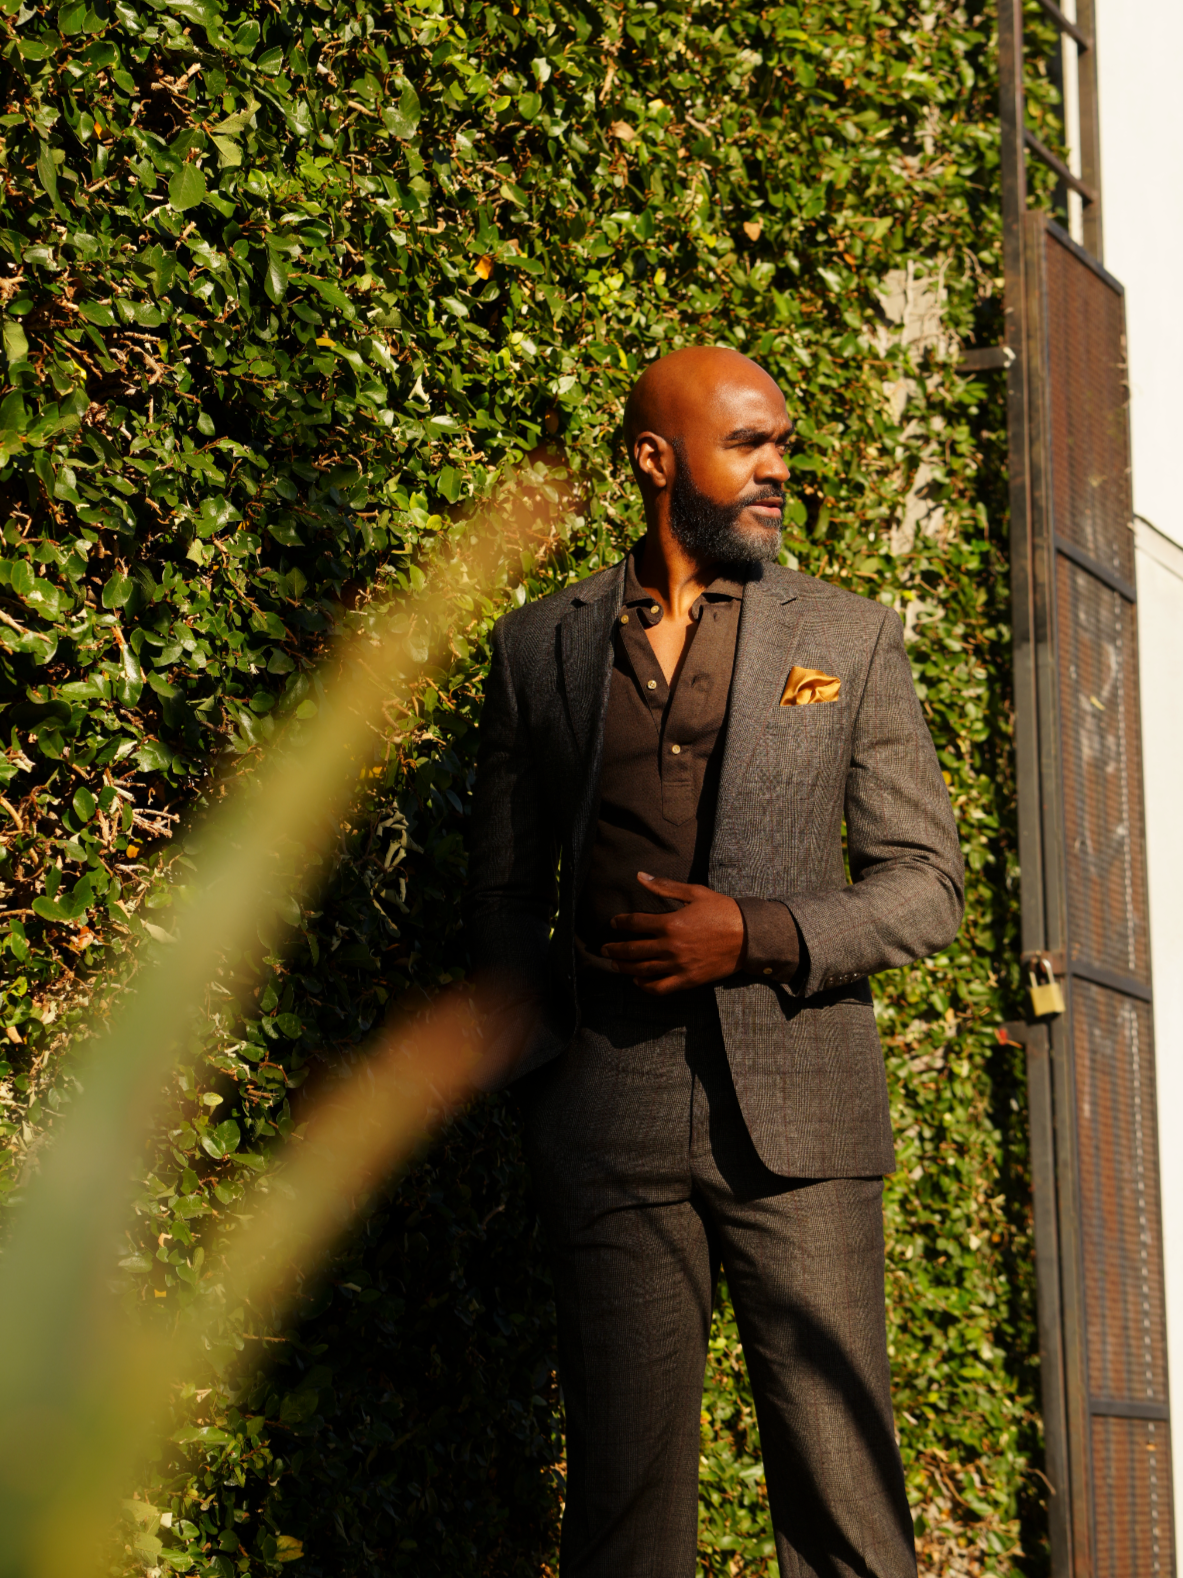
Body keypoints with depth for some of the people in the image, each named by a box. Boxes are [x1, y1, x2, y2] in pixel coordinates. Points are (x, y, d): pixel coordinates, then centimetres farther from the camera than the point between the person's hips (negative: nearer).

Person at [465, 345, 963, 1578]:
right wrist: (543, 1076, 2)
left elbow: (926, 886, 6)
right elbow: (502, 896, 15)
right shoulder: (538, 646, 12)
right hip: (609, 1121, 1)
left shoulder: (851, 638, 9)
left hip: (797, 1111, 0)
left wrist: (757, 934, -10)